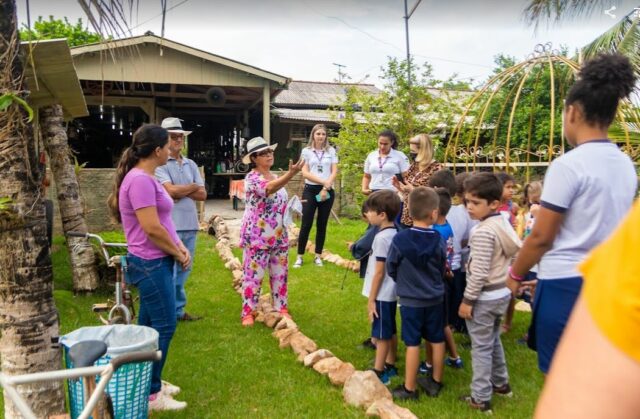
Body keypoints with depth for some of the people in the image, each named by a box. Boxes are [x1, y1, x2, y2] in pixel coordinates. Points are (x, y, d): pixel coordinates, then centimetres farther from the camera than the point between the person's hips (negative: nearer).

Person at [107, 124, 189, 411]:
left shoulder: (146, 178, 12)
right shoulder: (140, 180, -21)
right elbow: (152, 228, -24)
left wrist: (180, 247, 5)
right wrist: (179, 255, -11)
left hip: (154, 262, 10)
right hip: (150, 264, -10)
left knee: (149, 325, 17)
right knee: (163, 327, -2)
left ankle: (148, 383, 30)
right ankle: (150, 395, 9)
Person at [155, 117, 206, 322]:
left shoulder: (191, 164, 14)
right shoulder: (160, 164, -6)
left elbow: (202, 194, 7)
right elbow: (170, 190, -18)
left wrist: (180, 192, -7)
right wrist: (192, 186, -2)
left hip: (190, 225, 7)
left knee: (183, 270, 14)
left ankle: (178, 310, 26)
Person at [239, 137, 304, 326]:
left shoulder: (276, 177, 10)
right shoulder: (252, 178, -14)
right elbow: (269, 189, -37)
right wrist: (291, 174, -49)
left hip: (279, 236, 7)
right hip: (257, 237, -7)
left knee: (280, 274, 13)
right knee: (253, 275, 1)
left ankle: (281, 307, 27)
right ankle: (248, 312, 14)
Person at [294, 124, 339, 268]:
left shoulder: (331, 151, 7)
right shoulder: (306, 151, 2)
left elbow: (334, 172, 1)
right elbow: (305, 173, -5)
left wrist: (326, 187, -11)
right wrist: (323, 181, -14)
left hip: (327, 191, 2)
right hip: (310, 190, -2)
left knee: (322, 224, 7)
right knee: (306, 224, -3)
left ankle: (318, 256, 15)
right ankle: (300, 256, 5)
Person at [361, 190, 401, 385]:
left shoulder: (382, 237, -22)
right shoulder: (394, 233, 6)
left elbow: (379, 272, -20)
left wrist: (371, 299, -13)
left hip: (382, 294, -9)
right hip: (391, 292, 9)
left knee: (382, 334, 0)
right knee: (390, 332, 18)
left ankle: (378, 372, 9)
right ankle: (390, 366, 30)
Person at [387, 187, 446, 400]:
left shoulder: (400, 239, -18)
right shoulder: (438, 239, -10)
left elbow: (391, 269, -5)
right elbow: (442, 269, 5)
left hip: (411, 300, -2)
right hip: (435, 298, 3)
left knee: (413, 344, 5)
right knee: (437, 341, 15)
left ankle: (409, 388, 15)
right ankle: (435, 382, 29)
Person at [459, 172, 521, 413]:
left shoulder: (483, 232, -24)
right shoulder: (504, 224, 4)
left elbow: (479, 272, -25)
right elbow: (510, 258, 12)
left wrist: (467, 300, -16)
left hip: (485, 297, -9)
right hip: (502, 292, 9)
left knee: (481, 347, 2)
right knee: (493, 340, 25)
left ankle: (481, 399, 12)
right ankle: (500, 383, 40)